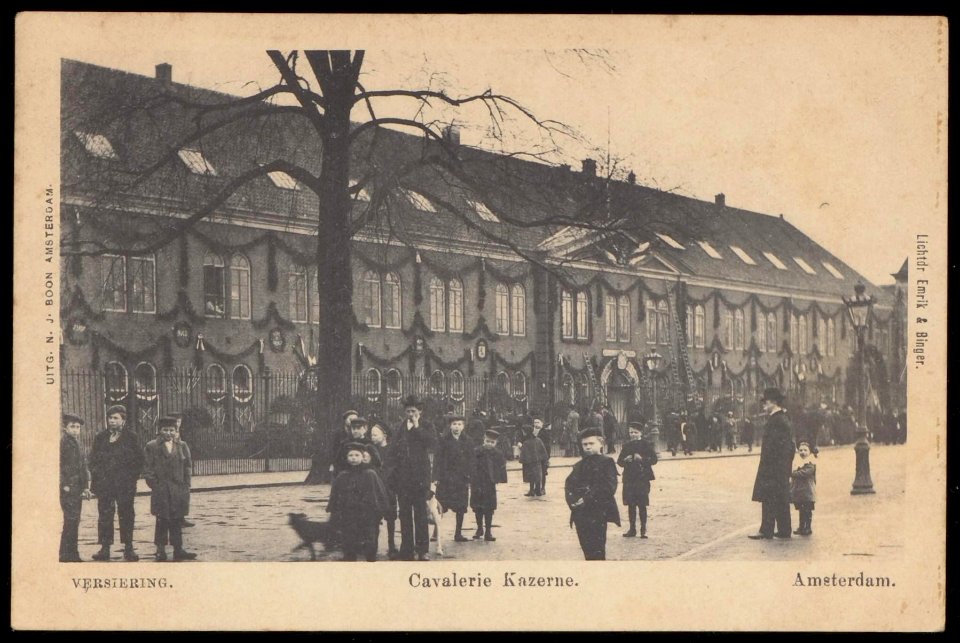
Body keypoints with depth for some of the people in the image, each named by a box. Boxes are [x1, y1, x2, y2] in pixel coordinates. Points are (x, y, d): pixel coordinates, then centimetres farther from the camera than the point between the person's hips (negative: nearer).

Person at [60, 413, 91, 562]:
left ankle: (72, 555, 15)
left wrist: (85, 487, 13)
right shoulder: (62, 442, -8)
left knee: (74, 522, 10)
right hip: (67, 489, -8)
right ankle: (66, 555, -9)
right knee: (71, 520, -12)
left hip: (77, 489, 8)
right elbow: (59, 466, -13)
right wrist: (64, 485, -16)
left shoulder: (77, 444, 17)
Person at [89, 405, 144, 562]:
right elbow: (93, 459, 13)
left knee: (126, 515, 0)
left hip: (125, 485, -2)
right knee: (104, 515, 1)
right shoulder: (100, 438, 11)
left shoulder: (131, 438, 4)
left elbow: (139, 460, 4)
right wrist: (96, 475, 2)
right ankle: (104, 548, 5)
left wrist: (132, 477, -3)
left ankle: (128, 549, 6)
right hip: (104, 484, 2)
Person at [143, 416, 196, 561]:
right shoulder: (151, 447, 2)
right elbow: (147, 469, 0)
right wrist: (154, 484, -8)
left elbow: (188, 466, 13)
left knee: (177, 521, 6)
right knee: (162, 521, -2)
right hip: (161, 491, -3)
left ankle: (178, 549, 11)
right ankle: (161, 550, 6)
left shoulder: (182, 447, 11)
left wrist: (186, 485, 4)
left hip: (179, 490, 3)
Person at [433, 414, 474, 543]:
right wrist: (436, 478, -9)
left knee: (461, 508, 6)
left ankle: (458, 533, 16)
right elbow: (437, 460, -2)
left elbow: (470, 462, 9)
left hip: (462, 479, 3)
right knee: (440, 508, -5)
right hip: (446, 479, -3)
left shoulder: (468, 442, 8)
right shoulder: (443, 441, -1)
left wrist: (469, 478, 3)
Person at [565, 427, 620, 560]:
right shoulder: (579, 466, 19)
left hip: (598, 513, -6)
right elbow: (569, 484, 10)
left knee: (597, 551, -8)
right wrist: (572, 499, -10)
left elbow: (609, 487, -13)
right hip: (580, 513, 6)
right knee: (587, 550, 10)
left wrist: (587, 499, -18)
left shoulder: (607, 463, -1)